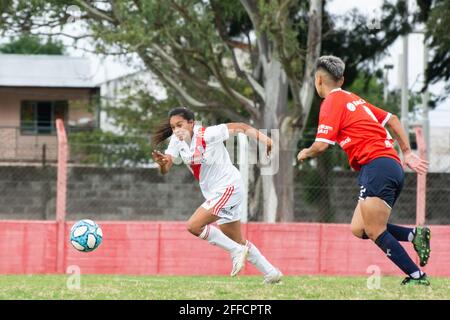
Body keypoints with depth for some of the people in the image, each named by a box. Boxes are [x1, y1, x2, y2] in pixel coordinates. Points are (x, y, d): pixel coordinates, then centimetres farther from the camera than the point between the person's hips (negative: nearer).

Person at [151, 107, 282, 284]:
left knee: (194, 226, -19)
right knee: (239, 242, 15)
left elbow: (240, 127, -12)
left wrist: (264, 139, -21)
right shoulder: (176, 141, 0)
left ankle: (236, 251, -6)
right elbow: (165, 169, -9)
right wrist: (162, 163, -32)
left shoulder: (208, 134, -19)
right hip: (214, 194, 8)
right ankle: (272, 273, 26)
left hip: (228, 187, -8)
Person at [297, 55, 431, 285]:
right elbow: (391, 119, 25)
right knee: (358, 229, 8)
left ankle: (417, 277, -15)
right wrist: (407, 153, 24)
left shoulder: (331, 103, -3)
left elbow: (321, 145, -11)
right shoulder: (354, 99, 23)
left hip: (377, 166, -9)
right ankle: (415, 235, -5)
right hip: (393, 166, 9)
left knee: (375, 232, -11)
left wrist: (306, 154, 11)